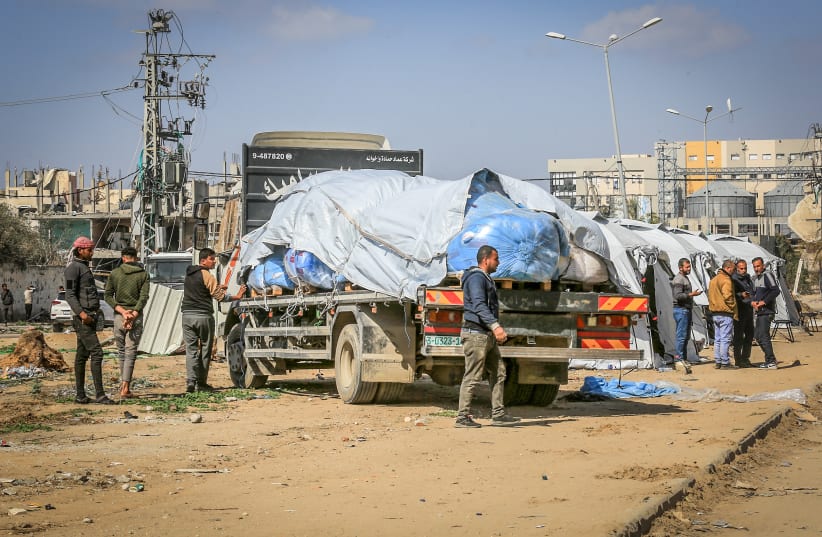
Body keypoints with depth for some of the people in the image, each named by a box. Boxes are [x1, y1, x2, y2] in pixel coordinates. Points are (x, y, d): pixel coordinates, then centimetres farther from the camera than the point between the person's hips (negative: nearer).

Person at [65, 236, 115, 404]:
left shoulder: (84, 267, 21)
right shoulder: (73, 268, -9)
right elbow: (70, 295, -16)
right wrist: (81, 313, -25)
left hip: (90, 317, 10)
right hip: (82, 319, -10)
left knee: (82, 355, 9)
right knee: (96, 353, -14)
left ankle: (80, 395, 11)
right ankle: (99, 394, -16)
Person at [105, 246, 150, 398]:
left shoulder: (115, 273, 3)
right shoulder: (143, 274, 1)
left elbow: (108, 295, -3)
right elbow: (144, 297, -9)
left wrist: (122, 311, -8)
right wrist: (133, 315, -13)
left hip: (119, 315, 1)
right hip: (136, 316, -1)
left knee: (121, 351, 15)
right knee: (130, 353, -2)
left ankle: (124, 383, 20)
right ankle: (125, 388, -10)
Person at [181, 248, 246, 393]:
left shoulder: (189, 273, 13)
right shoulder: (207, 276, -10)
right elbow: (220, 297, -11)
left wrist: (217, 288, 22)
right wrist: (236, 297, -2)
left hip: (187, 315, 6)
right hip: (204, 316, -5)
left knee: (191, 350, 2)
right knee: (205, 351, 5)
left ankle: (190, 382, -9)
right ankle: (201, 383, 7)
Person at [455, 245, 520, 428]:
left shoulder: (485, 278, 20)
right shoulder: (476, 278, -14)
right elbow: (479, 305, -27)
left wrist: (494, 328, 29)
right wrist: (495, 326, -37)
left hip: (487, 335, 10)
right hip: (476, 334, -10)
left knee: (498, 373, 9)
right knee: (472, 377, -7)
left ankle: (498, 414, 12)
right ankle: (463, 417, -3)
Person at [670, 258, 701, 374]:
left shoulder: (685, 278, 20)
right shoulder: (678, 279, -11)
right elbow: (677, 295, -21)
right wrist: (691, 294, -22)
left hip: (687, 309, 10)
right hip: (681, 310, -10)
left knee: (686, 336, 10)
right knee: (681, 335, -12)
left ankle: (684, 359, 14)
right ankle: (678, 359, -12)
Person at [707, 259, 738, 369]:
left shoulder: (713, 280, 17)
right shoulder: (726, 280, -13)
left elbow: (710, 296, 20)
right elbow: (728, 297, -20)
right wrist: (734, 311, -11)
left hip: (715, 313, 9)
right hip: (725, 313, -9)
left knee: (717, 339, 12)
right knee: (725, 339, -7)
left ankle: (718, 361, 14)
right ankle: (725, 362, -7)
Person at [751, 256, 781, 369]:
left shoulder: (767, 276, -9)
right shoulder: (755, 278, 18)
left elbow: (776, 291, -19)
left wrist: (763, 302, -18)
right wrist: (753, 301, 3)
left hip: (766, 311, -10)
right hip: (757, 311, 10)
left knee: (763, 335, -14)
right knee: (757, 336, 11)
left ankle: (771, 362, -12)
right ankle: (770, 359, 20)